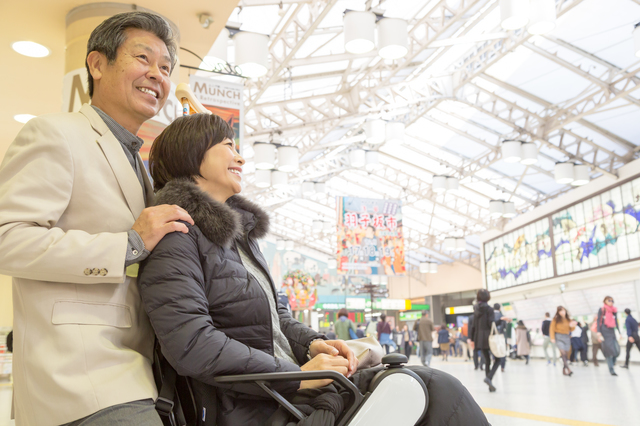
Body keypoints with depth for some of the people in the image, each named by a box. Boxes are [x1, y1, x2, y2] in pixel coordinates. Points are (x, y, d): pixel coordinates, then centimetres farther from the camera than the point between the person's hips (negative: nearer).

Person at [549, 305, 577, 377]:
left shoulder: (568, 319, 8)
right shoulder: (555, 319, -3)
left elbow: (571, 329, 13)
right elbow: (552, 328, -2)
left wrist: (572, 326, -9)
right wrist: (552, 338, -10)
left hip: (567, 337, 4)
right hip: (559, 337, -4)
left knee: (566, 354, 2)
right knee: (563, 353, -19)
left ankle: (564, 370, 10)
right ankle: (568, 369, -26)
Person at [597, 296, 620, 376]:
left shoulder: (614, 311, 14)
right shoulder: (601, 310, 1)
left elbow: (616, 322, 17)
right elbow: (598, 322, -2)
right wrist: (599, 333, -12)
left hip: (612, 332, 4)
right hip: (604, 332, -4)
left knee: (617, 350, -9)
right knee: (608, 350, -11)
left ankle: (612, 363, 14)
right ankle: (611, 369, -9)